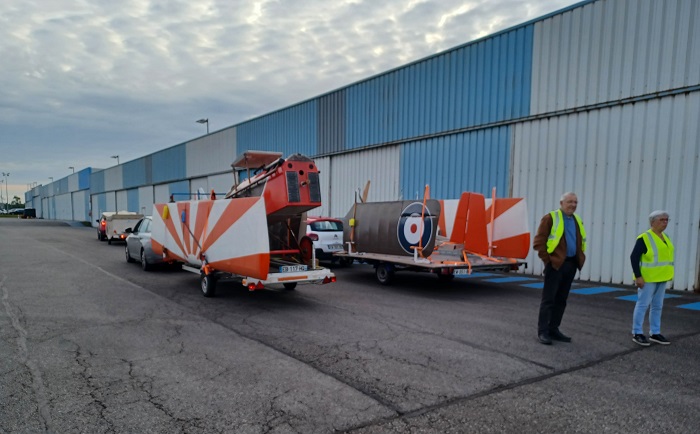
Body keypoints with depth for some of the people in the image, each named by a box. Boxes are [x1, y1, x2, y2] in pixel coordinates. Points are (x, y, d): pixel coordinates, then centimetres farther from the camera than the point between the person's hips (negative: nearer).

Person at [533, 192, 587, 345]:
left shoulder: (577, 221, 15)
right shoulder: (550, 218, -7)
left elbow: (581, 243, 24)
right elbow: (538, 242, -11)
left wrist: (580, 259, 10)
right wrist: (547, 260, -13)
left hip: (571, 264, 7)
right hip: (555, 264, -7)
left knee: (561, 299, 11)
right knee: (548, 299, -4)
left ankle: (553, 329, 20)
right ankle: (543, 331, 2)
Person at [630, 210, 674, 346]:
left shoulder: (665, 237, 10)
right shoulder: (644, 238, -14)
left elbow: (665, 255, 19)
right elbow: (634, 257, -16)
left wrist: (667, 274, 16)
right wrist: (638, 276, -21)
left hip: (661, 279, 8)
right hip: (647, 279, -8)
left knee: (657, 306, 13)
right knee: (642, 305, -3)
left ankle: (655, 333, 23)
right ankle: (637, 333, 4)